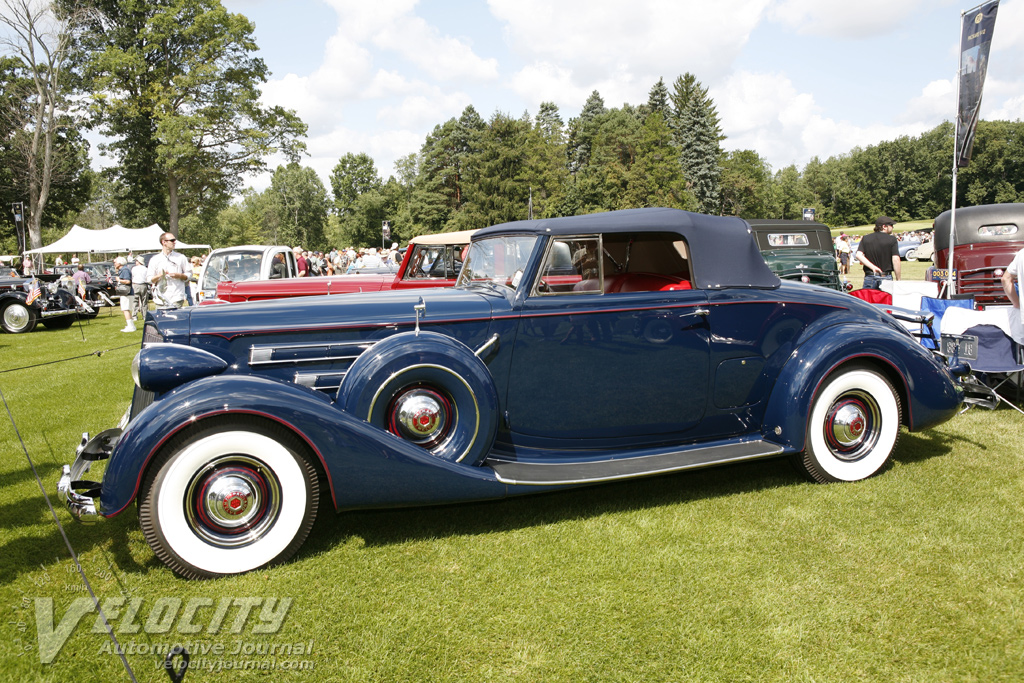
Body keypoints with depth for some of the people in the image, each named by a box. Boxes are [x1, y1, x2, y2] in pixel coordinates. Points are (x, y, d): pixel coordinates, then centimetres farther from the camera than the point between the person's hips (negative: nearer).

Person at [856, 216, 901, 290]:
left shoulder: (865, 238, 6)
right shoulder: (892, 239, -3)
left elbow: (859, 255, -7)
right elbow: (895, 260, -10)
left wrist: (872, 267, -8)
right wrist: (898, 280, -5)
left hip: (869, 278, 2)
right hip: (886, 278, -2)